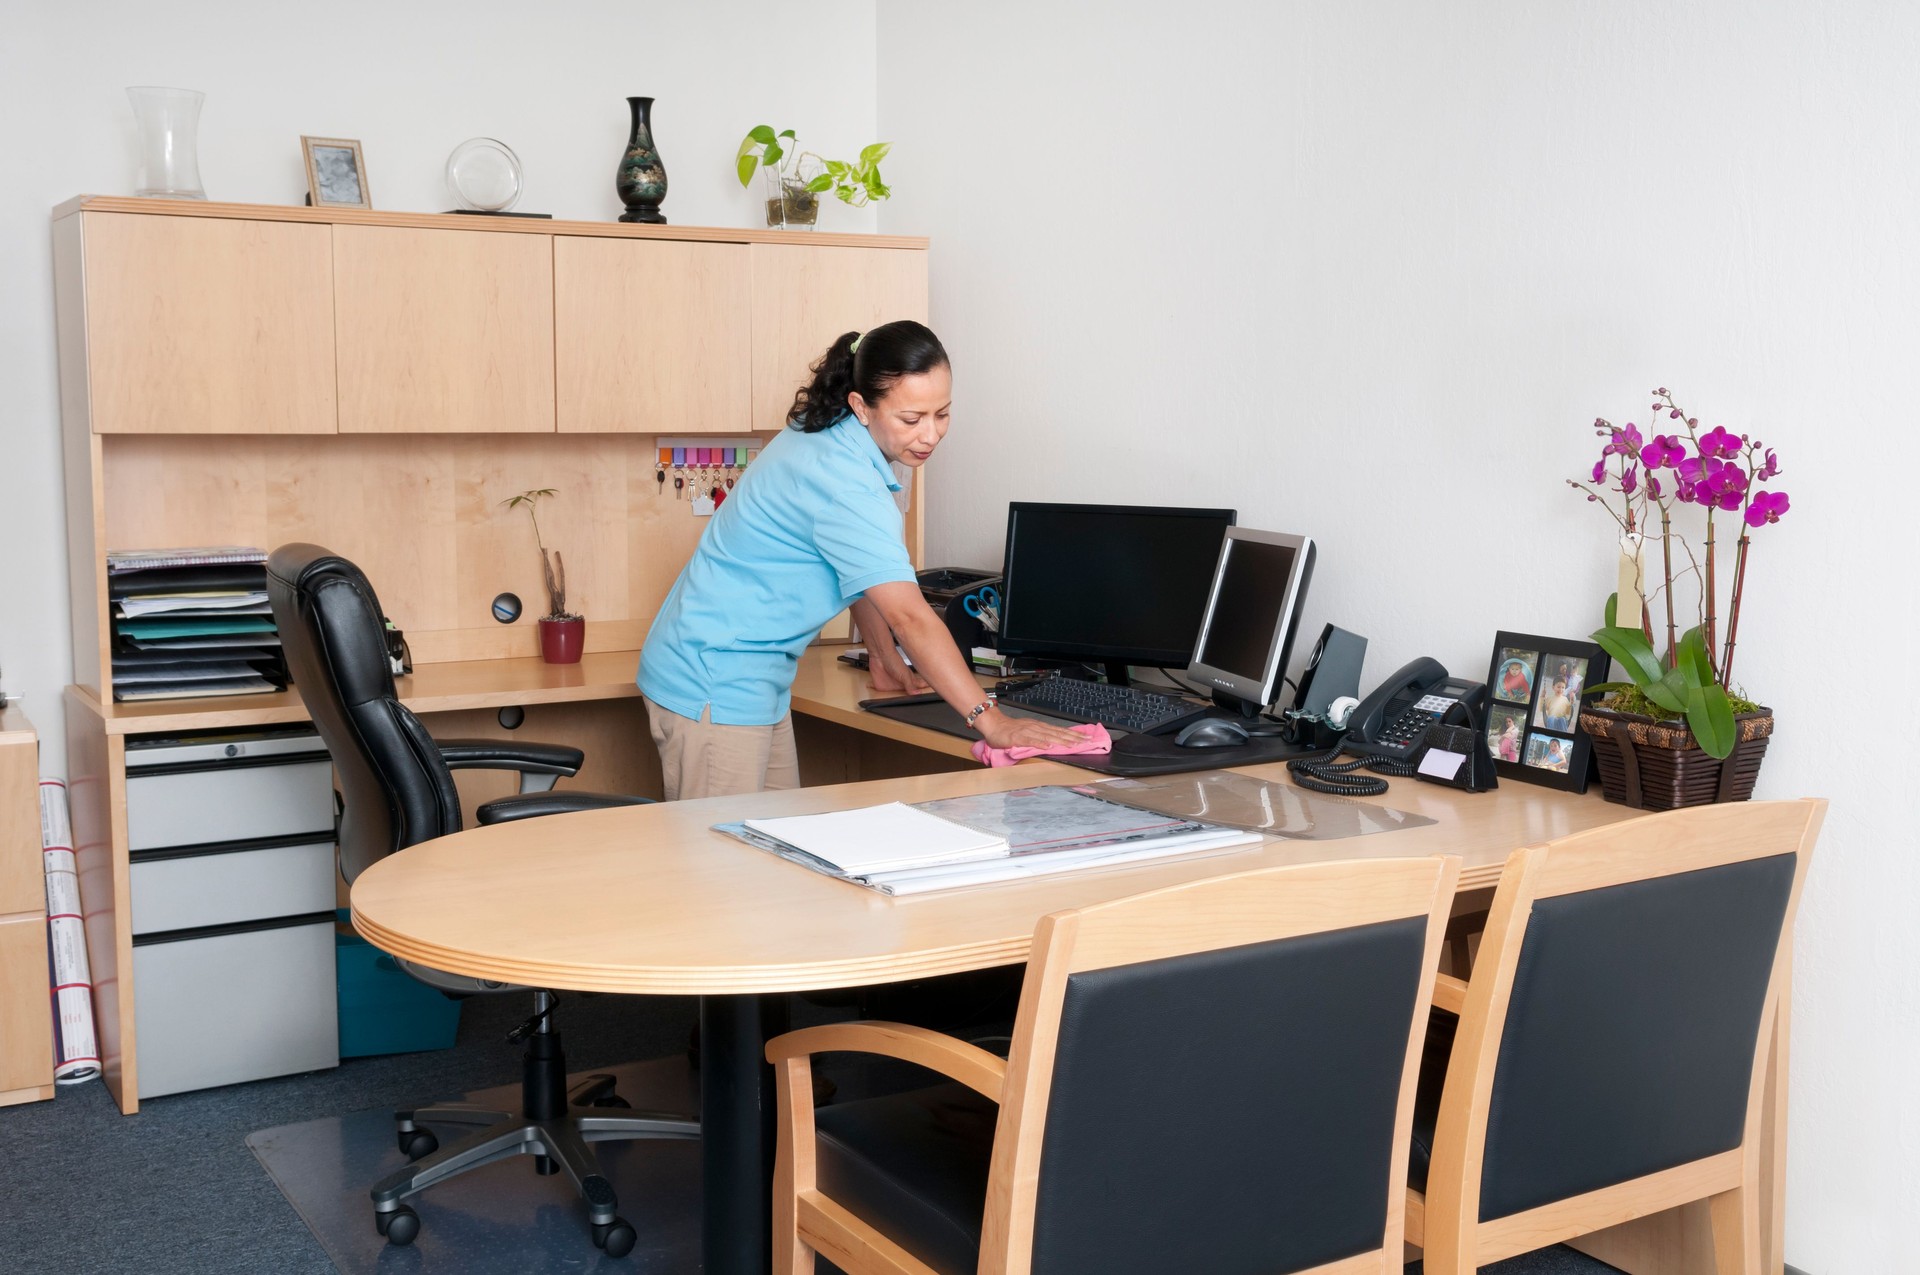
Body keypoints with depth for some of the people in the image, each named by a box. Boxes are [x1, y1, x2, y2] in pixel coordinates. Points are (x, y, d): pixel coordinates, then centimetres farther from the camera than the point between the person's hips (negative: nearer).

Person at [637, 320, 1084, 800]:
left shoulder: (826, 438, 5)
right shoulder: (841, 480, -25)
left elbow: (860, 570, 18)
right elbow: (911, 616, -28)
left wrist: (889, 664, 22)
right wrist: (992, 723, -27)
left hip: (756, 679, 10)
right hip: (714, 682, -10)